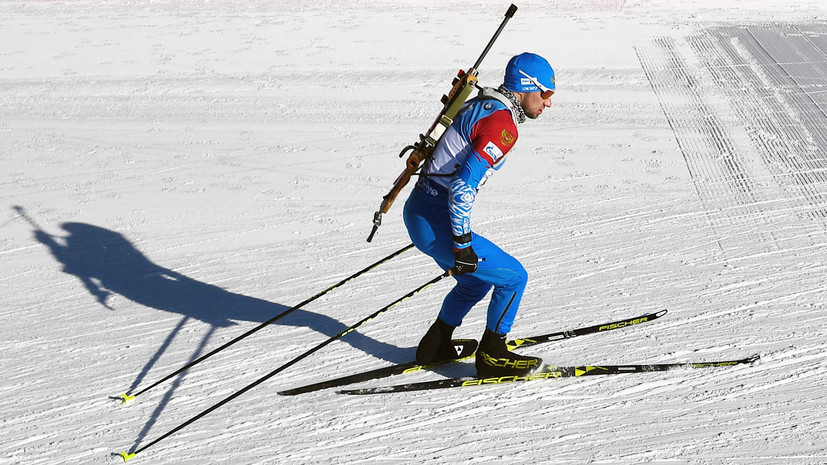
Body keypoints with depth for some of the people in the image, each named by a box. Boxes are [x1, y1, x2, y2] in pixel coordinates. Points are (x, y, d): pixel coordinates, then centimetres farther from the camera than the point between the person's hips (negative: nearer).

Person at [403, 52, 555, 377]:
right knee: (513, 277, 1)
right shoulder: (503, 125, -18)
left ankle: (435, 346, 37)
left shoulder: (481, 106, 13)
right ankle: (492, 356, 14)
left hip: (418, 210, 10)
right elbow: (463, 186, -26)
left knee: (477, 281, 27)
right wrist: (462, 243, -19)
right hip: (434, 223, -10)